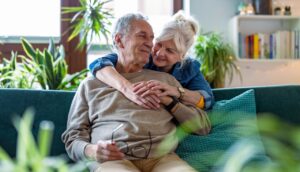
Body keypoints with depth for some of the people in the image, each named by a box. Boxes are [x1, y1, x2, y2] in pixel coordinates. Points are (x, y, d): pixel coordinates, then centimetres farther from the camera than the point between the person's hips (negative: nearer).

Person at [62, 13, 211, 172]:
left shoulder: (165, 79, 22)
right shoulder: (91, 84, 19)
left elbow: (203, 127, 18)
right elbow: (73, 137, 13)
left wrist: (168, 101, 3)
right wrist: (92, 151, -10)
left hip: (162, 157, 2)